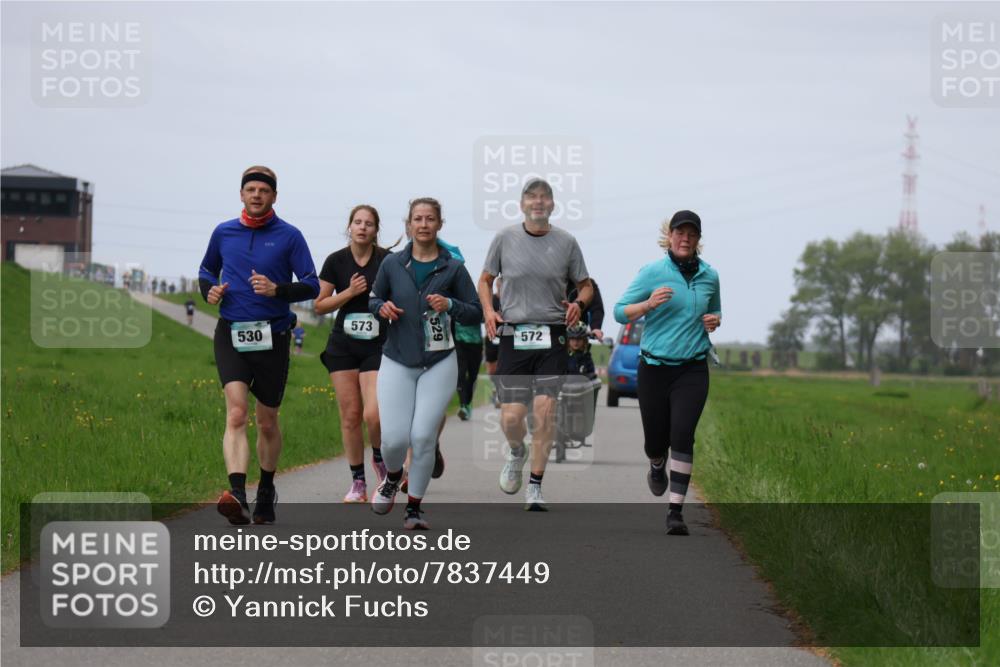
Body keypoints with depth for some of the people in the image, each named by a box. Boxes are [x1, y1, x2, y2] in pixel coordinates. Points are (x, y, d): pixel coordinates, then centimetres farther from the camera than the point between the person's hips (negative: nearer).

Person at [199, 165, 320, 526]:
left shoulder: (289, 236, -1)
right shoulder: (223, 233, 8)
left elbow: (311, 286, -3)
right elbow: (206, 270, 25)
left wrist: (277, 290, -20)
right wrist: (209, 290, 2)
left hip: (273, 337, 0)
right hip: (231, 334, 0)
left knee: (268, 422, 12)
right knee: (236, 414, -18)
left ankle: (266, 493, 33)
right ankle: (237, 495, -33)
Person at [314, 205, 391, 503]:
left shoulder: (388, 261, -3)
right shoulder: (336, 261, 2)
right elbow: (319, 306, 3)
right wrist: (349, 292, -9)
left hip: (378, 347, -2)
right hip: (343, 346, 2)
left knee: (373, 414, -15)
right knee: (350, 416, 1)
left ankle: (380, 458, 17)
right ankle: (358, 483, 12)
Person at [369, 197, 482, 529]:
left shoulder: (453, 268, 0)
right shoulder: (392, 264, 3)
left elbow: (476, 314, 2)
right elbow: (374, 299, 15)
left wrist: (450, 305, -17)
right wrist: (382, 307, -8)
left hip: (439, 364, -1)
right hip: (397, 363, 1)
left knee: (423, 437, -9)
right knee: (394, 439, -8)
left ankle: (414, 508, 8)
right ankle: (392, 477, 28)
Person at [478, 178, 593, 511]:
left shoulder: (566, 242, 4)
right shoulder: (505, 238, 3)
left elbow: (585, 285, 13)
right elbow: (485, 280, 14)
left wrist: (578, 304, -9)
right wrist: (488, 310, -4)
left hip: (552, 337, 0)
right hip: (513, 336, 0)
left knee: (544, 410, -9)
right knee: (511, 417, -5)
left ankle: (535, 488, 2)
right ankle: (516, 452, 31)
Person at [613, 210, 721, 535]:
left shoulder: (709, 275, 6)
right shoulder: (652, 272, -5)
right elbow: (620, 311, -4)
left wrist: (715, 320, 1)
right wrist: (649, 304, -21)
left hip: (693, 370, 1)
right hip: (655, 368, -1)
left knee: (682, 434, -16)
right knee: (656, 437, 7)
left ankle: (676, 511, -14)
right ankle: (657, 466, 46)